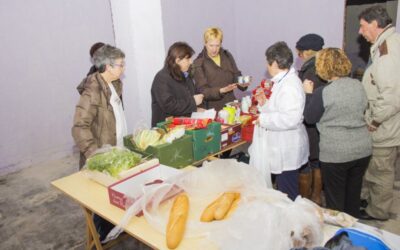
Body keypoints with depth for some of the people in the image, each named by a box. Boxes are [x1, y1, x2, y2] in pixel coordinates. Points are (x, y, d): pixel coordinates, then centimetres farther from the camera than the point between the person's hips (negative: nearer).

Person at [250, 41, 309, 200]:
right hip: (282, 149, 10)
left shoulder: (290, 85, -20)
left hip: (287, 153, -10)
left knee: (288, 197, 2)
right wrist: (265, 104, 9)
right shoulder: (283, 81, 13)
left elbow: (291, 118, -30)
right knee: (283, 194, 21)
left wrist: (264, 119, -20)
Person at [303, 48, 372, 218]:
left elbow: (309, 118, -4)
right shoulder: (357, 85, 0)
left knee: (335, 199, 11)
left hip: (336, 154, -6)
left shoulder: (322, 93, -17)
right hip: (363, 149, 6)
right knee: (354, 194, 22)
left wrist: (308, 93, 4)